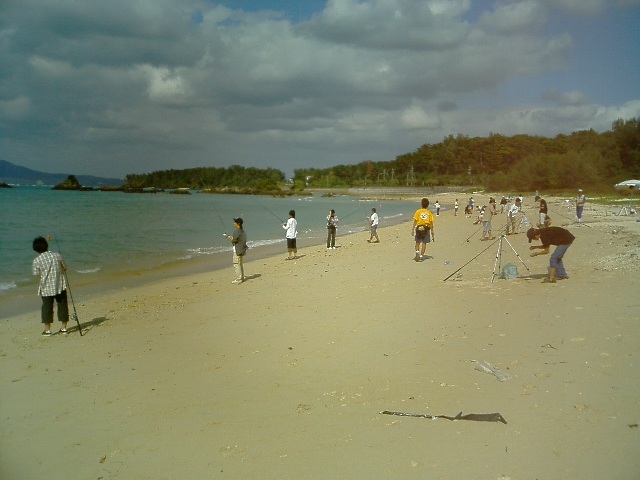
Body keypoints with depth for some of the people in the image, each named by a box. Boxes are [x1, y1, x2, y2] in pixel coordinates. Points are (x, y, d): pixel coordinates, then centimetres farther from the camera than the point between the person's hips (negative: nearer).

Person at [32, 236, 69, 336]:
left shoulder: (36, 261, -9)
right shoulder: (57, 255, -3)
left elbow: (37, 275, -4)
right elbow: (65, 268, 6)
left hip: (46, 288, -2)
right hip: (60, 286, 2)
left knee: (47, 307, 8)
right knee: (62, 306, 11)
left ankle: (47, 330, 12)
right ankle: (64, 328, 18)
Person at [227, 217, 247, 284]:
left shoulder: (236, 231, -19)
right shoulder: (243, 231, 10)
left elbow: (234, 240, -16)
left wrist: (229, 237, 3)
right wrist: (232, 237, 15)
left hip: (237, 250, -9)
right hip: (242, 250, 9)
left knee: (236, 265, -5)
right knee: (241, 264, 17)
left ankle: (238, 280, -4)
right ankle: (242, 278, 24)